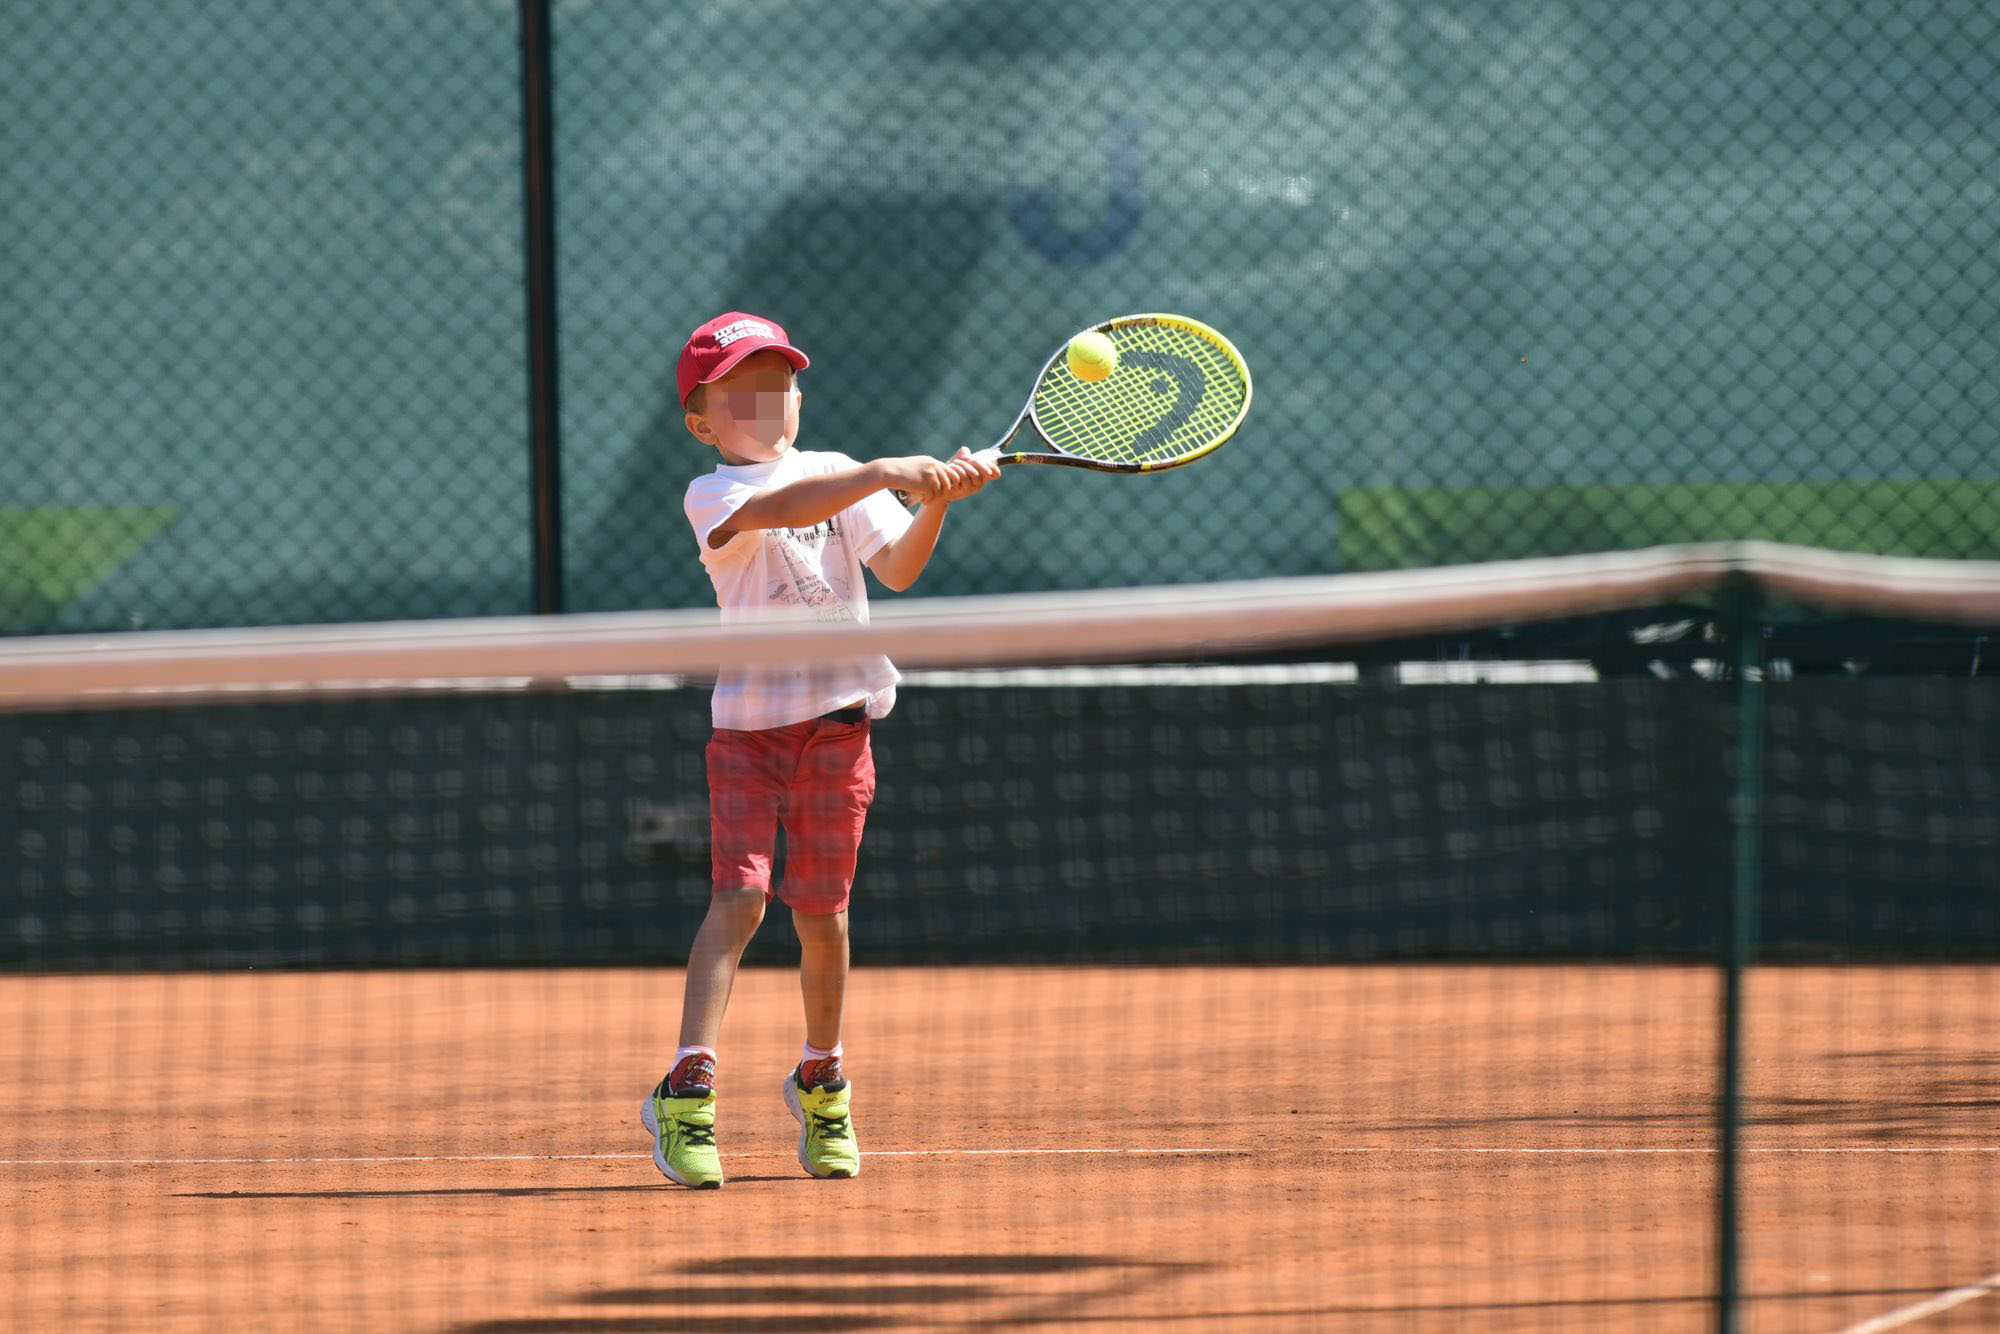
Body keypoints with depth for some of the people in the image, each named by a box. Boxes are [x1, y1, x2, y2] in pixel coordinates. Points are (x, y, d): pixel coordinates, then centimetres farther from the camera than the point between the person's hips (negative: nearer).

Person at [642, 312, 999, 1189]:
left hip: (836, 720, 3)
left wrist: (935, 502, -19)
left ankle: (820, 1084, 27)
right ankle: (686, 1093, -18)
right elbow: (784, 509, -25)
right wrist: (886, 475, -35)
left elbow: (899, 568, -1)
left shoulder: (841, 474, 10)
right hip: (748, 722, -3)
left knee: (820, 910, 7)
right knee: (739, 895, -15)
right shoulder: (712, 496, -3)